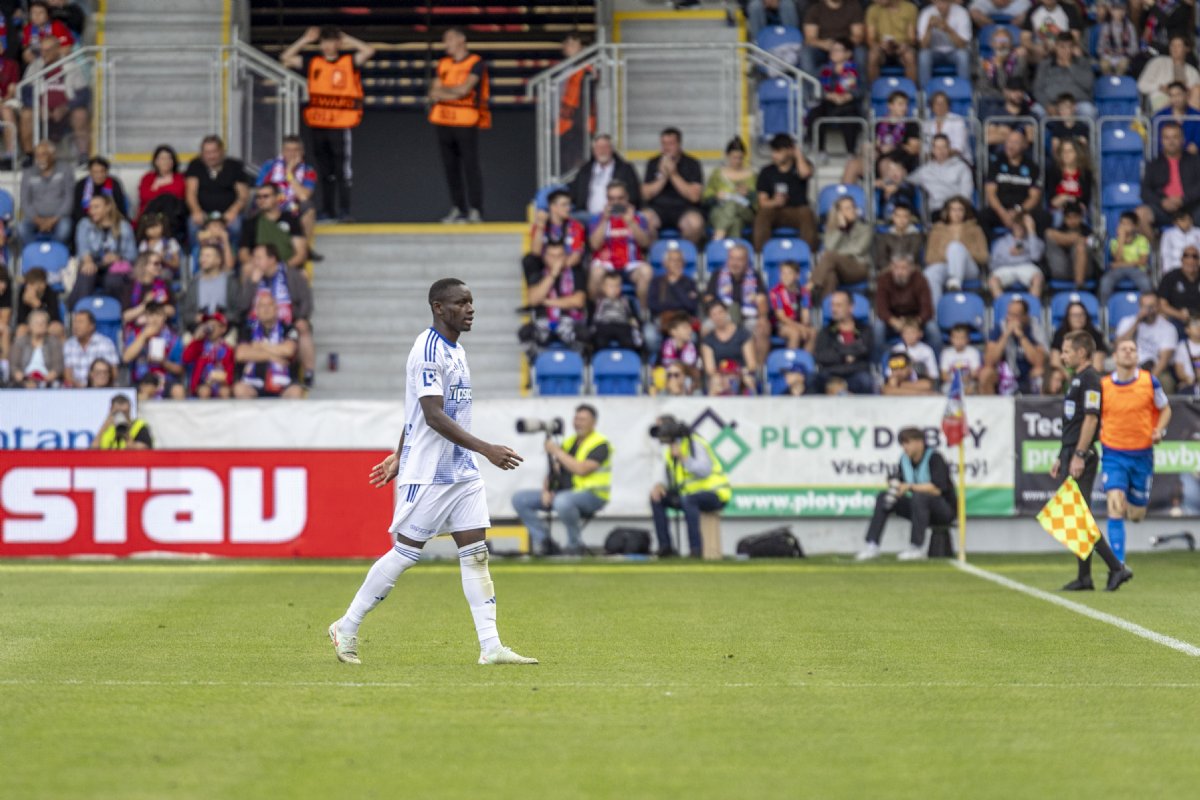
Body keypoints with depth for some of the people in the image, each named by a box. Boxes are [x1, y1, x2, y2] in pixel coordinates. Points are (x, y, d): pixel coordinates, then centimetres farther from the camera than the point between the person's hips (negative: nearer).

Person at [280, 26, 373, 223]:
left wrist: (347, 40, -2)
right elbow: (285, 58, 10)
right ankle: (327, 210, 16)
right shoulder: (313, 63, 10)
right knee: (324, 171, 10)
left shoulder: (349, 61, 2)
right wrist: (305, 40, 7)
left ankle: (343, 211, 0)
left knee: (342, 170, -4)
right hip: (317, 125, 4)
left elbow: (369, 51, -11)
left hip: (341, 125, -4)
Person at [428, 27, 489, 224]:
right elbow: (433, 94, 9)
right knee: (450, 167, 6)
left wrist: (442, 91, 0)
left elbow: (464, 89, -13)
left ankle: (475, 210, -7)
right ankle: (457, 209, 12)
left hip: (466, 121, -6)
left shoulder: (476, 63, -3)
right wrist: (454, 93, -7)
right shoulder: (443, 64, 16)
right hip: (444, 121, 6)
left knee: (470, 166, -7)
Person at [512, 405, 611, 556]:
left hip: (591, 496, -8)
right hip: (563, 493, 8)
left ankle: (574, 543, -19)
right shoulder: (569, 442, 14)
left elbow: (581, 469, -24)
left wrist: (557, 452, -18)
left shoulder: (600, 445, -9)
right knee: (519, 499, -3)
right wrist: (546, 489, -6)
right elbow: (554, 470, 14)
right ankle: (544, 541, -2)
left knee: (562, 501, -43)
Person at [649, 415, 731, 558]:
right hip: (692, 494, 9)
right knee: (657, 499, -2)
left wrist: (683, 458, -39)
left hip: (715, 495, -9)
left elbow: (705, 471, -31)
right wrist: (659, 486, -9)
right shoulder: (668, 450, 8)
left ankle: (695, 548, -38)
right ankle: (665, 546, -4)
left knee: (688, 500, -39)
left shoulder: (694, 443, -17)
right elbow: (669, 480, 14)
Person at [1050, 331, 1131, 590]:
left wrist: (1079, 456, -24)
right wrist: (1061, 457, 23)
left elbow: (1091, 418, -20)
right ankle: (1084, 577, 11)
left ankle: (1116, 567, -12)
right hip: (1071, 454, 10)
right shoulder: (1077, 379, 19)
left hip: (1082, 455, -10)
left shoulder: (1090, 379, -12)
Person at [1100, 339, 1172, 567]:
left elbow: (1165, 410, 10)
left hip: (1142, 455, 1)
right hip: (1114, 454, -1)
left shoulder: (1150, 382, -3)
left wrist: (1159, 430, -8)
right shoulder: (1103, 385, -4)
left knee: (1136, 515, 10)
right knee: (1115, 509, -19)